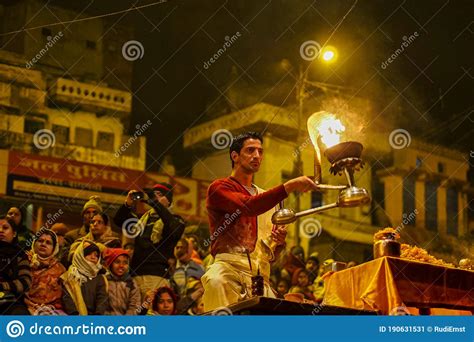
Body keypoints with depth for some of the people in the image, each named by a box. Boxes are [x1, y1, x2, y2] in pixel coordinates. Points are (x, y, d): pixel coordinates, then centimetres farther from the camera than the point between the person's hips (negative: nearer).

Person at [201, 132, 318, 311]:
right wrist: (289, 186, -21)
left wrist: (279, 241, 5)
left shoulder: (264, 197, 27)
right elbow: (248, 207, -18)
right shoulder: (219, 188, 6)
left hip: (261, 276, 7)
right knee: (216, 282, -38)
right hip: (230, 265, -6)